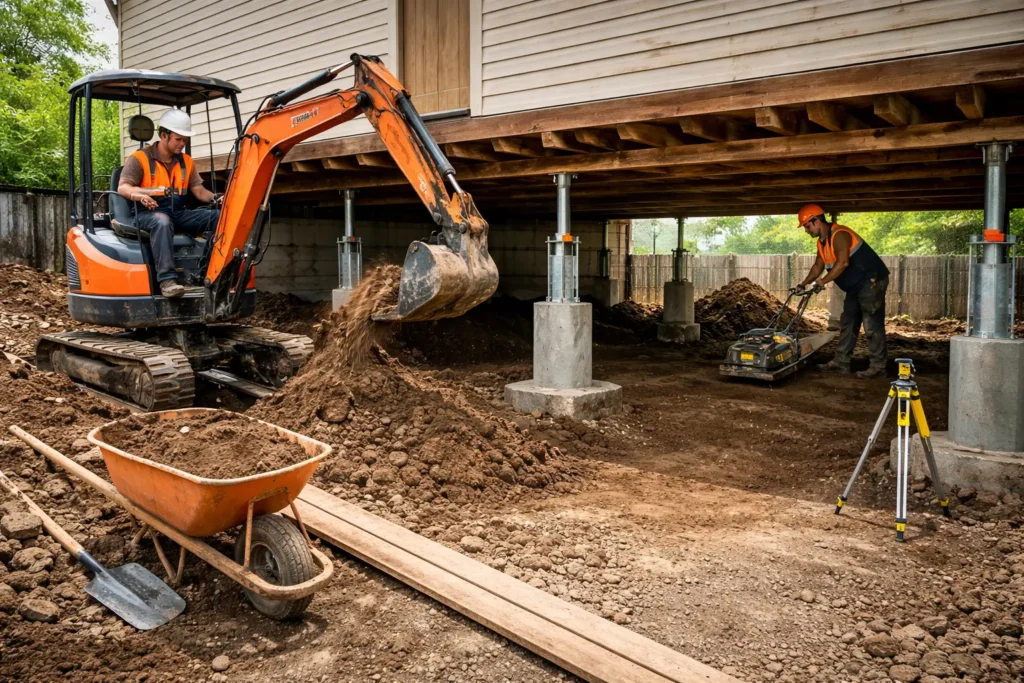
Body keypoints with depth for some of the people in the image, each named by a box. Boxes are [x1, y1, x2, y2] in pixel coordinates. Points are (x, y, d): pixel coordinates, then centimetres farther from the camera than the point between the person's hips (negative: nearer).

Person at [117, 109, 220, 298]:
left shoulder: (186, 162, 16)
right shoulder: (139, 158, -2)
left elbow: (199, 191, 10)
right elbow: (123, 187, -12)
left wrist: (216, 198, -12)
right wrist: (140, 195, -35)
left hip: (179, 214, 5)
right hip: (148, 214, -5)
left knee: (220, 216, -18)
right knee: (162, 221, -43)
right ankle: (167, 279, -50)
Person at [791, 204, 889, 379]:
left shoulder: (839, 235, -22)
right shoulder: (822, 242, 10)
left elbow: (843, 262, -32)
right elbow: (818, 265, 18)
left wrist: (823, 281, -27)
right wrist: (803, 284, 9)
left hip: (871, 281, -11)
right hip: (856, 286, 11)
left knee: (872, 325, -9)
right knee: (848, 323, 12)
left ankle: (878, 367, -5)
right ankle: (841, 362, 18)